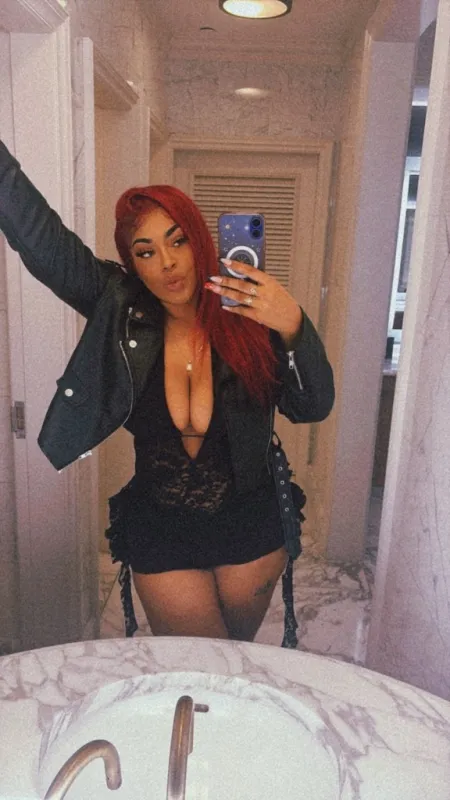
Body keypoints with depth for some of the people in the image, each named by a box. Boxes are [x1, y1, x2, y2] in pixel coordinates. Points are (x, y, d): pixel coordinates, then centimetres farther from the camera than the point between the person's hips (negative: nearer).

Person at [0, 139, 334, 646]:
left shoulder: (247, 317, -13)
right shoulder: (120, 310, -10)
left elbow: (313, 408, -17)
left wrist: (293, 328, -34)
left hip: (251, 527, 1)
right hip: (160, 532, 0)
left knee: (240, 653, 26)